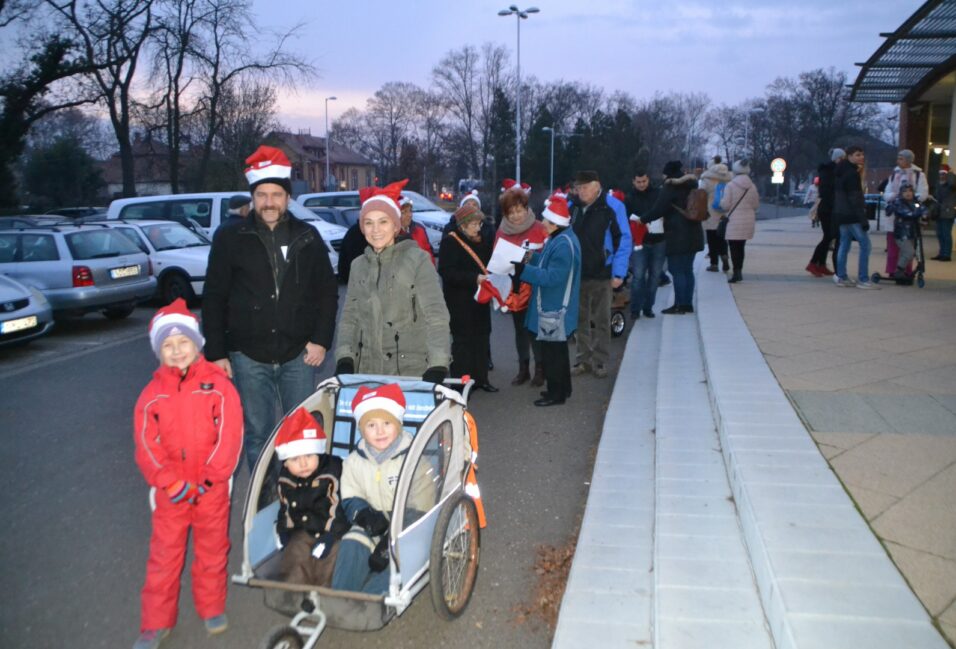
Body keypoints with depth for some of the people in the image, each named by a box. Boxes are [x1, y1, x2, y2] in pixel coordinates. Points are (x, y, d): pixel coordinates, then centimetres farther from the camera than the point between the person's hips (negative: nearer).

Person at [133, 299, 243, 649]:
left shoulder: (218, 384, -7)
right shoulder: (152, 393, 0)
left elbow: (230, 435, -11)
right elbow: (146, 444, -5)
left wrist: (208, 479, -15)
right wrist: (173, 485, -15)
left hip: (212, 487, -1)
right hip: (171, 489, 1)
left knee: (212, 548, 14)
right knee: (164, 554, 10)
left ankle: (212, 607, 33)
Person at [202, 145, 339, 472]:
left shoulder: (307, 237, 5)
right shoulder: (230, 239, 1)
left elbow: (328, 290, 8)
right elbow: (214, 298, 2)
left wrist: (321, 340, 0)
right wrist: (216, 353, -2)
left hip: (298, 355, 1)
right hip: (248, 356, -1)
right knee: (258, 435, 8)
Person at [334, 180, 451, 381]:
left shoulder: (416, 259, -3)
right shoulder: (358, 265, 12)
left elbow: (436, 315, -11)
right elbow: (349, 318, 13)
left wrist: (437, 365, -22)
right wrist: (344, 358, -2)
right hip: (365, 372, 4)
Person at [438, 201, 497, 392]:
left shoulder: (484, 241, 10)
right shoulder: (450, 242, -10)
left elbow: (490, 264, 22)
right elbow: (446, 272, -19)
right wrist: (474, 278, -24)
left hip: (480, 298, 6)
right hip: (459, 301, -6)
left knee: (482, 338, 11)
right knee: (463, 341, -3)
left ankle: (480, 378, 22)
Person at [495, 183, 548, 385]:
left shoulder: (539, 229, -11)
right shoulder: (501, 232, 4)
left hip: (534, 290, -4)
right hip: (514, 291, 4)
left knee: (535, 330, 3)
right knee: (520, 330, 15)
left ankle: (539, 369, 17)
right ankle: (523, 369, 27)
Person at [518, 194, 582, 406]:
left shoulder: (563, 246, -25)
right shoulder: (559, 239, 9)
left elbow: (552, 277, -28)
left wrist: (524, 270, -28)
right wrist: (532, 257, 5)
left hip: (555, 310, -11)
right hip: (554, 306, 11)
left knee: (552, 351, 0)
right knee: (557, 349, 20)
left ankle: (556, 393, 12)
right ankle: (562, 389, 32)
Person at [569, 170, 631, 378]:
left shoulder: (613, 206, -11)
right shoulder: (572, 207, 2)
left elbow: (624, 240, -10)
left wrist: (618, 273, -14)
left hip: (602, 274, -4)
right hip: (576, 273, 4)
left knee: (601, 320, 8)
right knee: (580, 319, 11)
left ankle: (600, 361, 19)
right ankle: (583, 359, 23)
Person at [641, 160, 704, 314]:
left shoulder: (669, 189, -10)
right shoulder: (691, 187, 13)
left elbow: (658, 210, -13)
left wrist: (643, 219, -2)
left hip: (677, 236, -8)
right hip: (693, 236, 8)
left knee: (677, 271, -4)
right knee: (687, 270, 13)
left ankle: (679, 305, -4)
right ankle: (688, 304, 16)